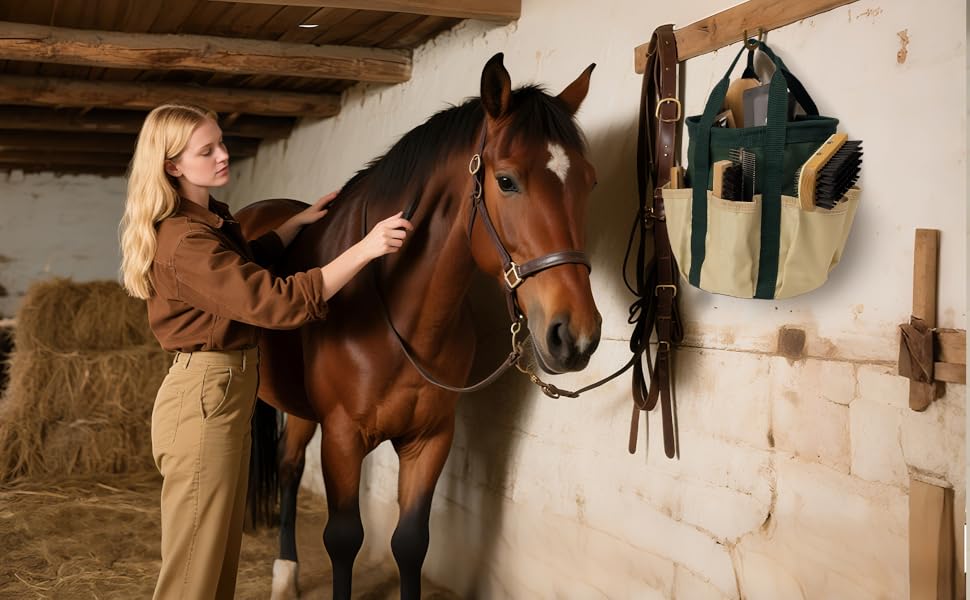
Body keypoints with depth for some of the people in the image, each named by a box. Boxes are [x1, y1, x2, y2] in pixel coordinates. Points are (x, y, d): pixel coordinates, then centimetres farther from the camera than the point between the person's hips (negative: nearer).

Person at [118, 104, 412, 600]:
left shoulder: (212, 219, 9)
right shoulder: (185, 241, -23)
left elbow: (248, 262, 30)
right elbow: (276, 302, -28)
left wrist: (299, 221, 21)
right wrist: (364, 249, -30)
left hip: (231, 391, 10)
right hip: (205, 397, -10)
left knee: (224, 550, 20)